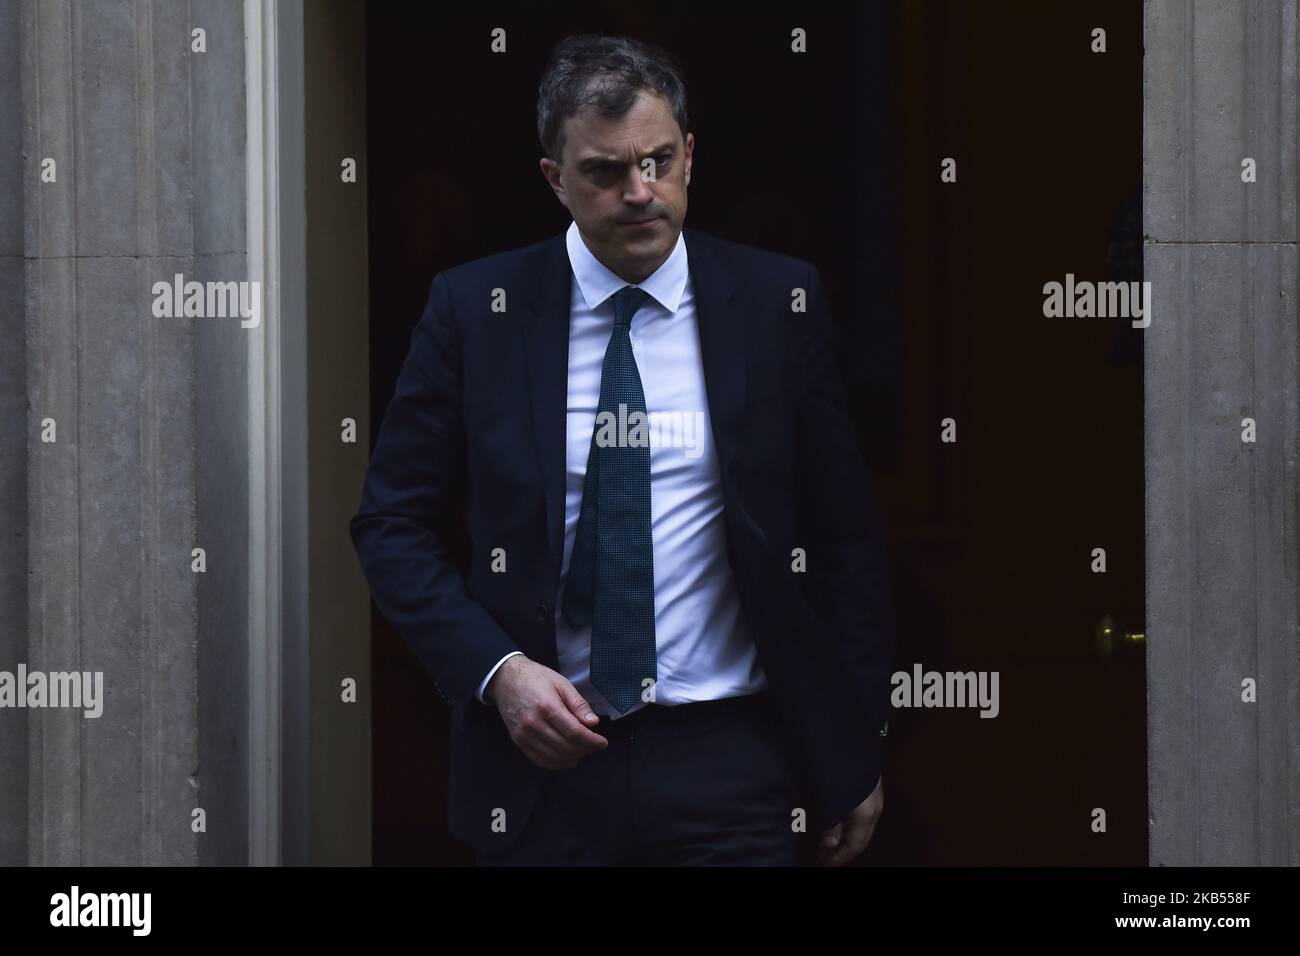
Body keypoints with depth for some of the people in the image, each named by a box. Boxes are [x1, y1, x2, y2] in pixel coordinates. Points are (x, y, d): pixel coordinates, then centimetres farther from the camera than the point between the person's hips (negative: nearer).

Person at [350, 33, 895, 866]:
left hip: (727, 763, 0)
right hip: (540, 752, 0)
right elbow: (393, 525, 2)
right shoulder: (476, 309, -1)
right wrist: (497, 668, -12)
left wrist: (858, 752, 4)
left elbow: (846, 537, 5)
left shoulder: (776, 303, 0)